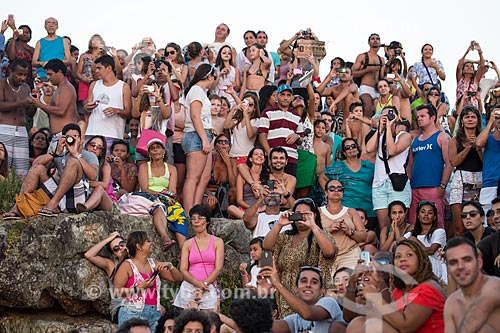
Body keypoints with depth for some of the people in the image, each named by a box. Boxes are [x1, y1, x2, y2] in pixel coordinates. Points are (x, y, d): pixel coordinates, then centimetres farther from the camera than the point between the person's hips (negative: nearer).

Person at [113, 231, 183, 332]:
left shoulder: (154, 264, 14)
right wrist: (139, 288, -14)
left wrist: (169, 265, -1)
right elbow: (116, 292, -9)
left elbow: (178, 278, 16)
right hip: (133, 313, -4)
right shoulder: (127, 266, -2)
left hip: (154, 313, 5)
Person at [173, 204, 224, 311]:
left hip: (210, 287, -1)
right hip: (189, 286, 1)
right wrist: (197, 283, -14)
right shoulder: (188, 244, 11)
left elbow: (218, 269, 0)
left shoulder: (217, 242, 8)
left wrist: (204, 284, -11)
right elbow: (183, 270, 3)